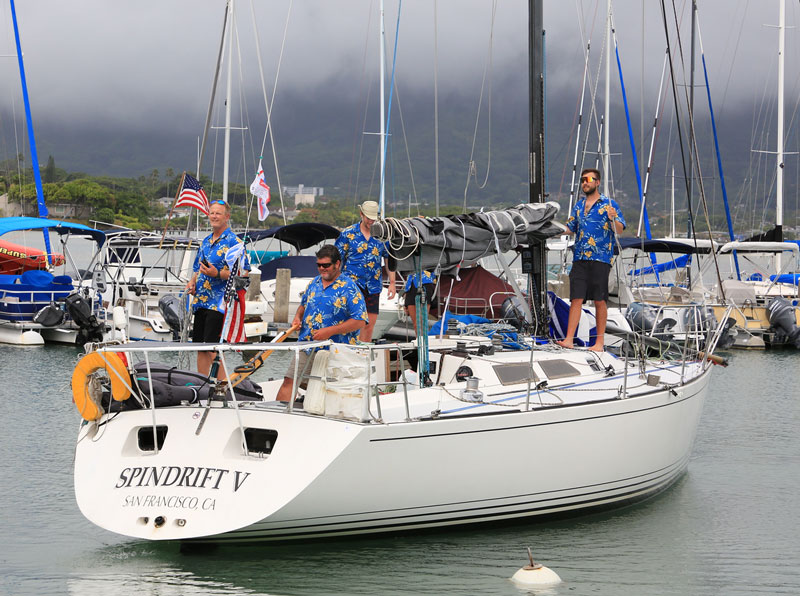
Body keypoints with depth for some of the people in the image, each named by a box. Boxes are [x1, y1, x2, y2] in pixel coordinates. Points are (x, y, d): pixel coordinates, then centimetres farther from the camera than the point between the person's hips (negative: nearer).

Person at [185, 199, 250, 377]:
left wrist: (218, 274, -21)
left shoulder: (233, 242, -7)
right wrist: (192, 282, 9)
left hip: (219, 302, -8)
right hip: (201, 301, 8)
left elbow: (243, 272, -13)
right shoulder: (206, 241, 18)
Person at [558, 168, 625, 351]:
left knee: (599, 300, 0)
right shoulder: (579, 205, 18)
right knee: (576, 299, -3)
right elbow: (570, 230, 27)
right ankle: (568, 339, -8)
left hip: (600, 258, -4)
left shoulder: (609, 204, 2)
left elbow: (620, 230, -4)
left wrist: (613, 219, -23)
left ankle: (600, 341, 7)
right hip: (580, 258, 4)